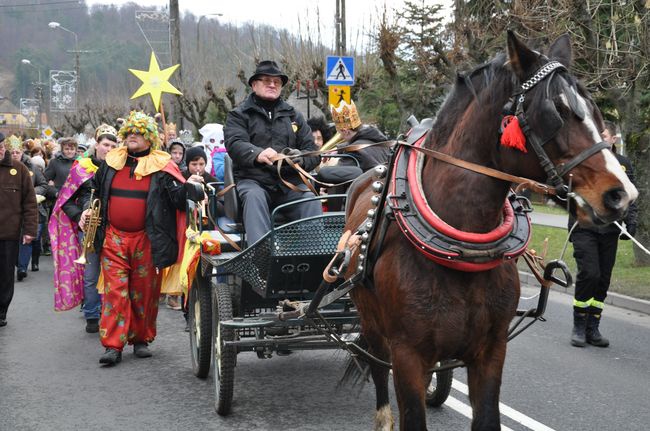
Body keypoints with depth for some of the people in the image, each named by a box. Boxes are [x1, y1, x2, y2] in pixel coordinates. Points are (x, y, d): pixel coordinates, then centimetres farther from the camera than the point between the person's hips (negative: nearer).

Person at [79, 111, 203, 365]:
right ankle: (113, 345, -3)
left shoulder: (162, 166, 0)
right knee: (114, 290, -3)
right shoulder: (111, 163, 11)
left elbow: (177, 197, -7)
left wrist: (189, 188, -27)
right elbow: (93, 189, 26)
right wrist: (87, 208, 10)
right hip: (113, 238, 2)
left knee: (145, 292, 6)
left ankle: (141, 339, 21)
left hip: (147, 240, -2)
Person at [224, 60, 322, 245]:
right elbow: (234, 144, -8)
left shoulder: (294, 116, 22)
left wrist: (300, 159, -12)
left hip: (289, 182, 2)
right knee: (254, 197, -35)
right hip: (253, 180, -2)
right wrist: (257, 154, -32)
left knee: (311, 199, -27)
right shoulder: (239, 115, 12)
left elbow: (313, 152, 15)